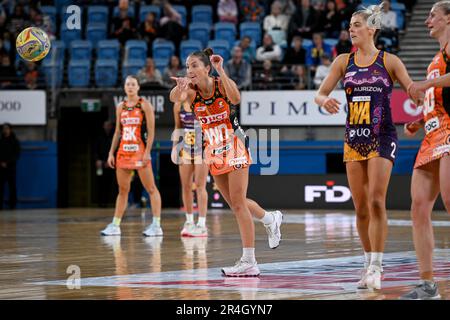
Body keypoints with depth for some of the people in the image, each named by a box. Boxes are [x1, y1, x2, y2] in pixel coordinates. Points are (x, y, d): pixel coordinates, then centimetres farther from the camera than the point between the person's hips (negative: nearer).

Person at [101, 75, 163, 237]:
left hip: (140, 151, -6)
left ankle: (156, 225, -9)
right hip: (123, 151, 6)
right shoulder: (120, 107, 12)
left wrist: (147, 152, -15)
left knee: (151, 188, -6)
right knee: (122, 190, 11)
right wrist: (111, 152, 10)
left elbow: (151, 131, -7)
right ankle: (115, 225, 15)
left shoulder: (144, 105, -3)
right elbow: (117, 132, 17)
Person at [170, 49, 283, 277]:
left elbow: (236, 99, -38)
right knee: (234, 203, 15)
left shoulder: (222, 84, -16)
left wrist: (220, 71, -37)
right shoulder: (191, 92, -6)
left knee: (237, 203, -10)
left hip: (233, 147, -5)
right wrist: (180, 87, -51)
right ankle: (270, 219, 44)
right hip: (213, 150, 6)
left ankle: (249, 261, -8)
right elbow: (174, 98, -29)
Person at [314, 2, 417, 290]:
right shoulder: (344, 62, 7)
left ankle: (376, 267, -12)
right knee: (361, 207, 6)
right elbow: (320, 93, 4)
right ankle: (369, 263, 17)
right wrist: (325, 100, -20)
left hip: (382, 138, -4)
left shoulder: (389, 61, -2)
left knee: (376, 202, -14)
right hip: (354, 139, 4)